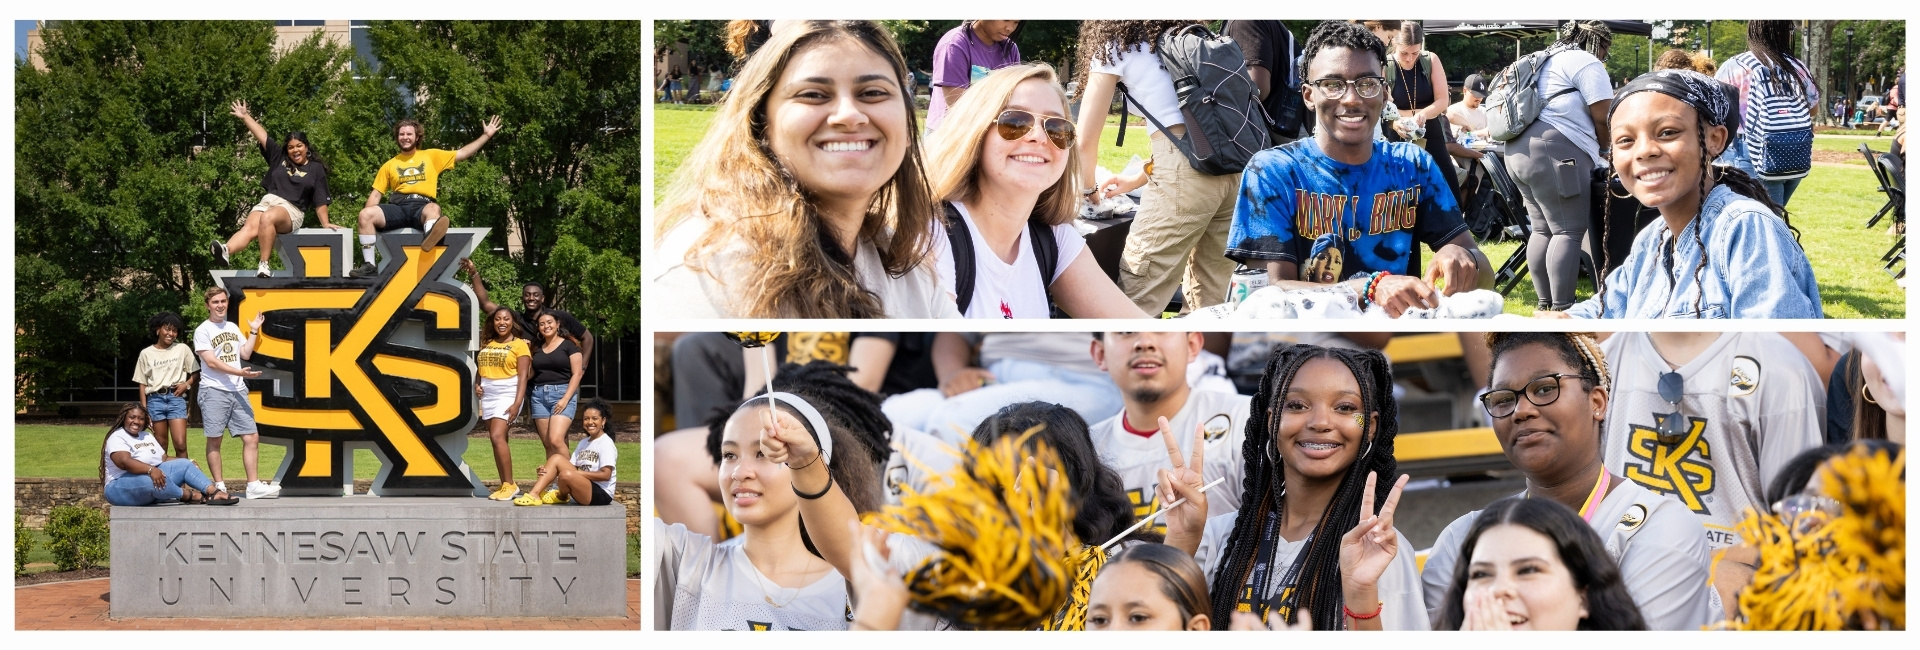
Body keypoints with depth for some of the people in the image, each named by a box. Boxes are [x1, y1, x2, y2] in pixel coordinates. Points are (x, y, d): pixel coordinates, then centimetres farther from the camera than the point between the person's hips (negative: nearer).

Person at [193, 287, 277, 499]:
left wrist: (253, 331, 14)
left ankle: (253, 485, 1)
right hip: (214, 391, -6)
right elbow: (211, 361, -12)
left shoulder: (233, 328, 17)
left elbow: (245, 354, 17)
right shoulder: (203, 330, -3)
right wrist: (239, 373, -18)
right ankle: (219, 486, 6)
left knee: (251, 437, 0)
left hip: (238, 391, 6)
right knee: (214, 440, 0)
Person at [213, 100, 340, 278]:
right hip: (267, 202, 4)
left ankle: (264, 265, -43)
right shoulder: (279, 158, 22)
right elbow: (262, 136, 22)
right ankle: (226, 252, -59)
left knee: (267, 218, -39)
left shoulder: (316, 169, 11)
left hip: (291, 210, -4)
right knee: (250, 228, -29)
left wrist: (325, 223, 1)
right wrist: (245, 117, 22)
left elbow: (320, 200, 8)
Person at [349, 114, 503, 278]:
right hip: (397, 207, 2)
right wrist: (366, 221, 5)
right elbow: (376, 194, 21)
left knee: (433, 209, -40)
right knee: (365, 214, -27)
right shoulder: (389, 165, 24)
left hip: (422, 206, -2)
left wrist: (486, 135, 11)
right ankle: (369, 266, -30)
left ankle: (430, 239, -78)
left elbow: (462, 153, 19)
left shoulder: (431, 156, 20)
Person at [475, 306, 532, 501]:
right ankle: (505, 486, 8)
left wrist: (517, 403, -17)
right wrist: (476, 384, 1)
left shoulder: (519, 345, -2)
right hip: (488, 395, 6)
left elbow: (523, 375, -8)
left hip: (507, 394, -6)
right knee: (499, 440, 5)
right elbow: (479, 368, 22)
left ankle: (510, 485, -13)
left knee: (497, 436, -18)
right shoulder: (486, 345, 14)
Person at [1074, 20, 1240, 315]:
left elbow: (1085, 139, 13)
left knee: (1137, 299, -2)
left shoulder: (1115, 47, 12)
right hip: (1235, 166, 6)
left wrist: (1090, 186, 31)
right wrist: (1138, 180, 41)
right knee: (1209, 299, 11)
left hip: (1188, 169, -6)